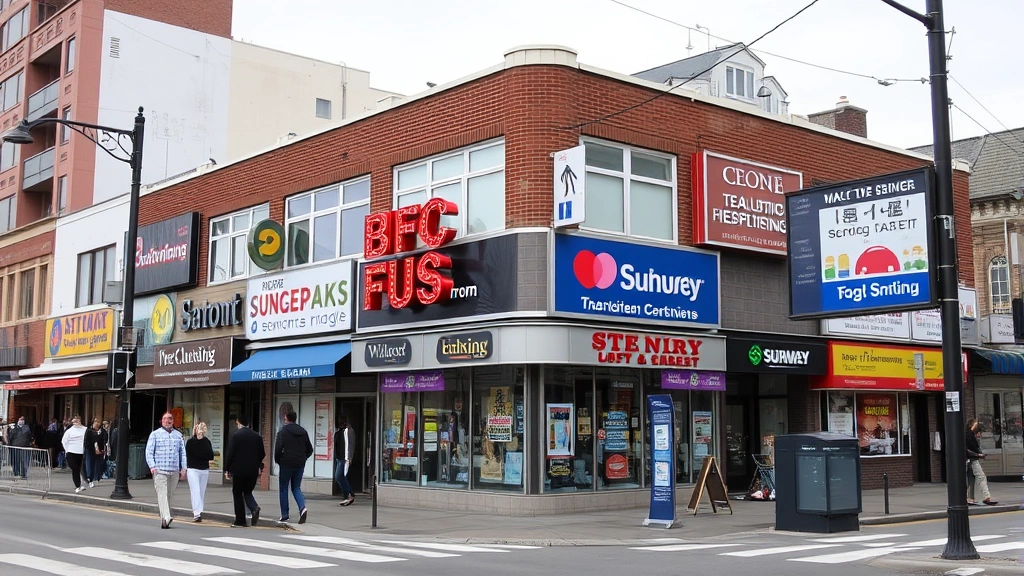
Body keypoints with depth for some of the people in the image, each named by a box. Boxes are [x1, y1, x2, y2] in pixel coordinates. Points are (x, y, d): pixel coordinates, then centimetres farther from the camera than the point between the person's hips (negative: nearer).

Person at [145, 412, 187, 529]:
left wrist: (183, 468, 9)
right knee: (162, 494, -14)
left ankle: (163, 520, 12)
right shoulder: (155, 434, 6)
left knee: (169, 495, 5)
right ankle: (166, 518, -25)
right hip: (159, 470, -3)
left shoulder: (178, 435, 14)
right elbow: (149, 451, 2)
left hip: (174, 471, 3)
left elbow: (183, 452, 16)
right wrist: (152, 466, -10)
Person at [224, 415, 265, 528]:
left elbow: (229, 454, -10)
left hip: (238, 470, -4)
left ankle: (240, 521, 6)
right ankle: (254, 508, -11)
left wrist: (227, 469, -1)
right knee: (248, 492, 18)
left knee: (237, 494, 6)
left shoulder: (235, 436, -8)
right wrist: (258, 467, 20)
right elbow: (262, 454, 8)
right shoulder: (257, 436, 5)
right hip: (253, 471, 4)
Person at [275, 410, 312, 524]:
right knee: (296, 488, 14)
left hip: (286, 463, -4)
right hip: (300, 464, 5)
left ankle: (284, 516, 8)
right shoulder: (303, 432, 9)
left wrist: (277, 460, 1)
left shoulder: (283, 432, -7)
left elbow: (279, 448, -15)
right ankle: (302, 507, -11)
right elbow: (310, 449, 10)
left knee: (284, 489, 7)